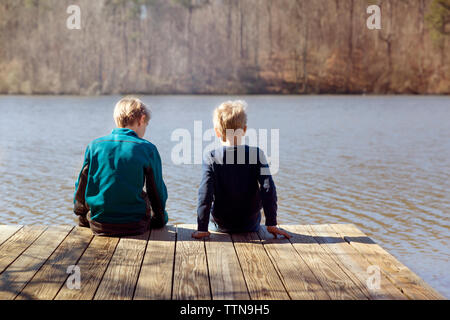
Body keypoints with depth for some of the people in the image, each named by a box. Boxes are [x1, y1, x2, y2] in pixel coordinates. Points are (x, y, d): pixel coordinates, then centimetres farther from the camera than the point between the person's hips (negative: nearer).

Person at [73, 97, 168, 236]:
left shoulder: (94, 146, 1)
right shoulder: (147, 149, -5)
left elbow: (81, 188, 9)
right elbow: (158, 191, 3)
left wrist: (81, 215, 26)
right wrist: (161, 218, 20)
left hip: (99, 227, 3)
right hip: (134, 226, -2)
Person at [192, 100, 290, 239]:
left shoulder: (211, 159, -12)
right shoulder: (256, 154, -11)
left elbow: (205, 194, -17)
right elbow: (268, 189, -13)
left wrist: (202, 228, -15)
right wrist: (271, 224, -8)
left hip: (222, 226, 0)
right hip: (251, 225, 0)